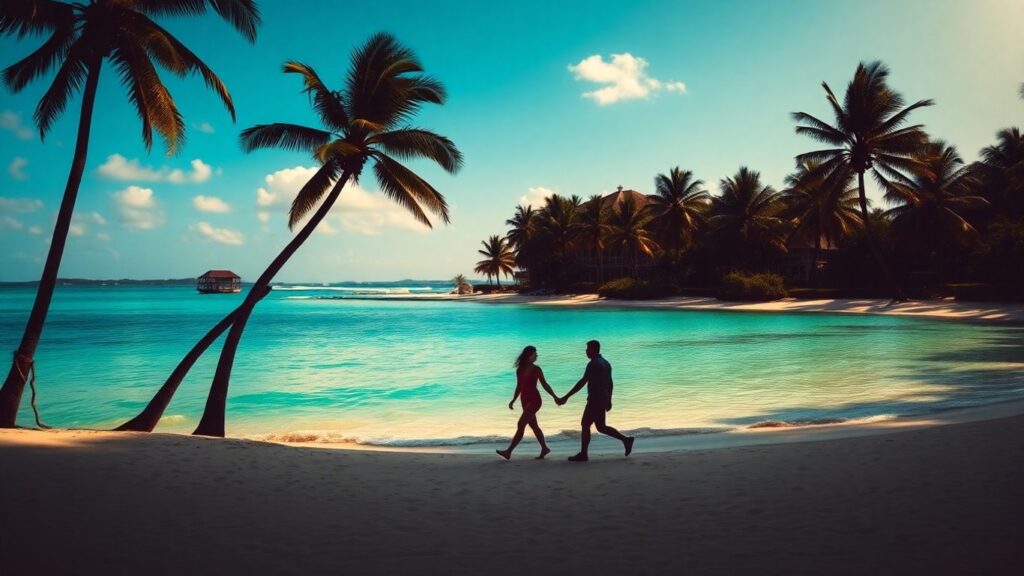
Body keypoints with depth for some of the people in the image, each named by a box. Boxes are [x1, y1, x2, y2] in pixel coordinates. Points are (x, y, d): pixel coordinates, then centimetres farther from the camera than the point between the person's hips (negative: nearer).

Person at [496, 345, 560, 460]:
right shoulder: (519, 370, 8)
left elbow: (545, 385, 0)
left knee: (521, 424, -12)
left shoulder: (536, 369, -4)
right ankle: (544, 448, 27)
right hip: (525, 400, 6)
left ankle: (509, 451, -13)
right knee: (533, 426, 13)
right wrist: (513, 401, 11)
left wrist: (554, 397, -4)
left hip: (534, 399, -6)